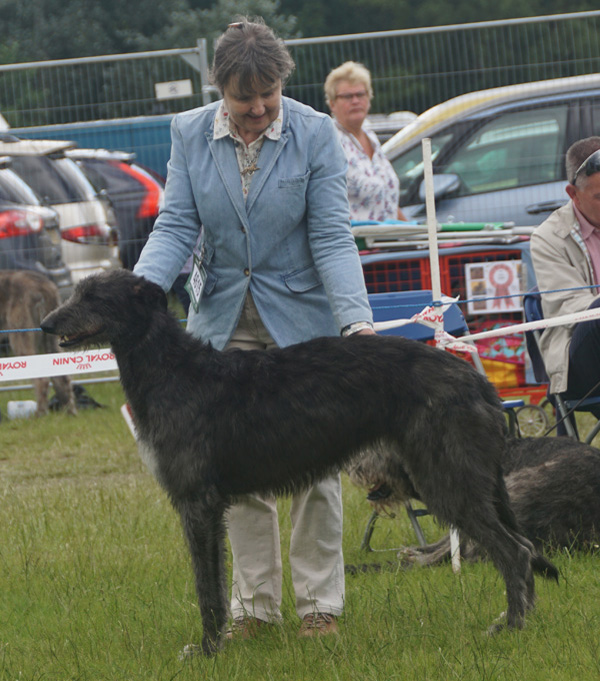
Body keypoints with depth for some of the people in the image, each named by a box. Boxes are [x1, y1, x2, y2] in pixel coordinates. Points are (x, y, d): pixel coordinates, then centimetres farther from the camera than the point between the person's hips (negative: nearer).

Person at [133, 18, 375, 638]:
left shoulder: (315, 134, -9)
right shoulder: (189, 133, -2)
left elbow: (331, 236, -12)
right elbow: (176, 227, -5)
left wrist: (356, 319, -24)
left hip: (300, 317, -2)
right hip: (223, 322, 2)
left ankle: (320, 602, 7)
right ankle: (254, 604, 13)